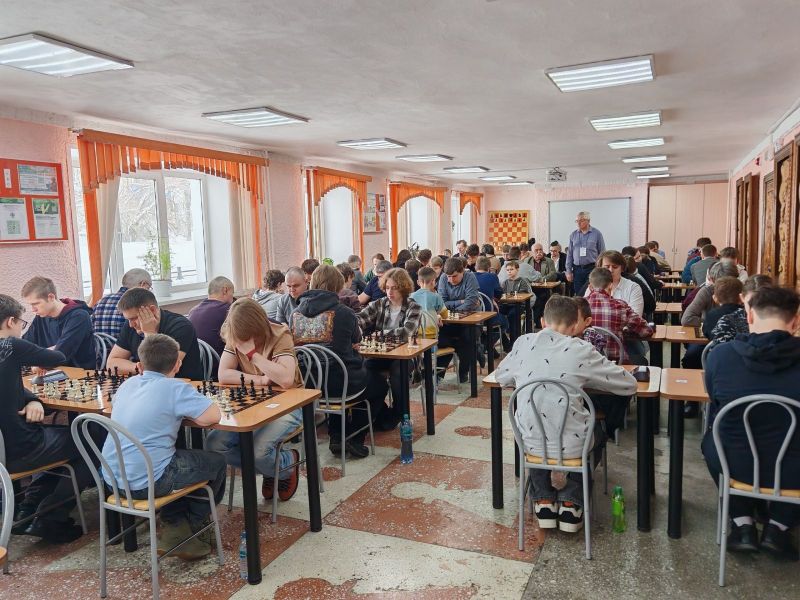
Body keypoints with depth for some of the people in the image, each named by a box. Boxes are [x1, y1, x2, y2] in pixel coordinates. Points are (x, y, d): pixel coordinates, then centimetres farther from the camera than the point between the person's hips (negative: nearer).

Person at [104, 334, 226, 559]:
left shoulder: (128, 384, 7)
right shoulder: (175, 388, -14)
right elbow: (212, 416, -22)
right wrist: (185, 409, 0)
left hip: (112, 477, 7)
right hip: (146, 482, -7)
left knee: (180, 456, 31)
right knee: (216, 462, 12)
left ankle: (173, 524, 26)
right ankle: (187, 529, 22)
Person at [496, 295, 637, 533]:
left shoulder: (523, 343, -4)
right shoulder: (580, 350, -11)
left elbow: (501, 377, 14)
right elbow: (630, 384, -2)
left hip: (530, 443, 2)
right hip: (571, 445, -2)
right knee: (596, 433, 32)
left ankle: (543, 500, 32)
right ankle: (570, 501, 25)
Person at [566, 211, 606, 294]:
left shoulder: (597, 234, 0)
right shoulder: (573, 235, 8)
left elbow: (602, 253, 1)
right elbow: (570, 254, 10)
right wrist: (568, 271, 5)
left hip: (592, 269, -3)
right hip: (577, 269, 3)